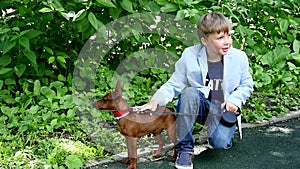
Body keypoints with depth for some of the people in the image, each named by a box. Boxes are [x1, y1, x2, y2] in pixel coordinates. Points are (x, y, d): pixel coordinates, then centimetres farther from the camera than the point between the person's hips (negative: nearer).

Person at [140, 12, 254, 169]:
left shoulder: (239, 57, -8)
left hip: (224, 109, 0)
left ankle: (227, 129, 14)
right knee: (189, 93, -35)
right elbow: (174, 84, -6)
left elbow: (247, 85, 7)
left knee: (220, 142, -29)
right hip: (199, 105, 0)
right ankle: (185, 148, -22)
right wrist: (156, 100, -24)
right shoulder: (189, 56, -12)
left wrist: (235, 100, -13)